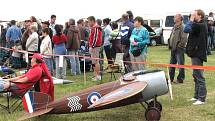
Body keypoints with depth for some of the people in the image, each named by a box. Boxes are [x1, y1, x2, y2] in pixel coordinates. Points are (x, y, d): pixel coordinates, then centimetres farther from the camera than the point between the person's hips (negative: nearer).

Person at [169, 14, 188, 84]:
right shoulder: (175, 27, 16)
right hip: (173, 48, 10)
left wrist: (179, 46, -17)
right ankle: (170, 78, 24)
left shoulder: (182, 27, -14)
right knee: (172, 63, 15)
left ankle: (180, 79, 6)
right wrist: (170, 45, 13)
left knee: (180, 64, -1)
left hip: (179, 49, -10)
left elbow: (184, 39, -21)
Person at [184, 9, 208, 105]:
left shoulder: (200, 25, -17)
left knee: (199, 76, -7)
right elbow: (188, 30, 12)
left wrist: (191, 19, -14)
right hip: (196, 53, 11)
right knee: (196, 75, 16)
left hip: (198, 54, -11)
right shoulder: (199, 25, 15)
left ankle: (201, 98, -2)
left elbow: (186, 30, -24)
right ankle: (197, 96, 25)